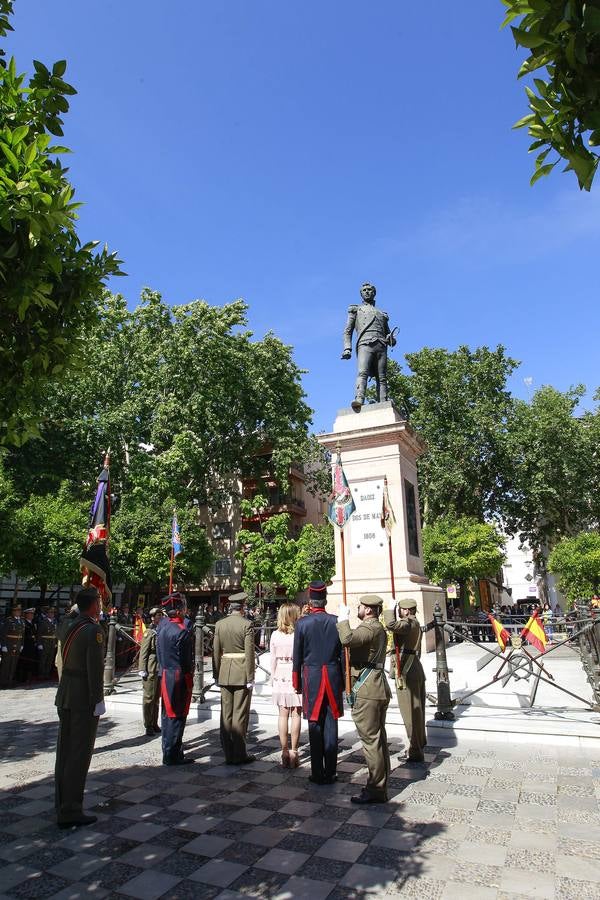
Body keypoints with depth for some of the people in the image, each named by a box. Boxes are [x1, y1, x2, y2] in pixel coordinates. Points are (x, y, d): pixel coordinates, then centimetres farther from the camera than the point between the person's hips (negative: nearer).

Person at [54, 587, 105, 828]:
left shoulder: (65, 625, 3)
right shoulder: (94, 631, -20)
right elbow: (95, 669, -21)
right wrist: (98, 701, -13)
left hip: (65, 697, 8)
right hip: (85, 699, -8)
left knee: (64, 751, 16)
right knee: (79, 754, 1)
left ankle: (62, 807, 27)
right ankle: (71, 812, 8)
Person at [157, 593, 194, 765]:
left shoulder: (162, 625, 3)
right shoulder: (181, 632, -20)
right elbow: (186, 660, -14)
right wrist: (190, 670, -1)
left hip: (164, 675, 8)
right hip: (179, 678, -8)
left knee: (167, 714, 16)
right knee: (177, 716, 2)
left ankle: (168, 750, 28)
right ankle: (172, 756, 9)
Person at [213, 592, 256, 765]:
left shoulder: (219, 624, 3)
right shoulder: (246, 624, -10)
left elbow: (216, 651, 5)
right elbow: (249, 653, -12)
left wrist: (216, 675, 12)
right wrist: (250, 678, -7)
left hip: (225, 673, 4)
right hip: (242, 673, -4)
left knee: (226, 714, 11)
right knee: (240, 715, 3)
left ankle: (228, 754, 18)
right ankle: (239, 754, 9)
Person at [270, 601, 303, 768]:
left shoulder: (275, 635, -2)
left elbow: (273, 660, 4)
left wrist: (273, 678, 14)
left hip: (281, 676, 2)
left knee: (283, 715, 9)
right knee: (296, 714, 7)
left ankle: (285, 752, 14)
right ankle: (293, 752, 11)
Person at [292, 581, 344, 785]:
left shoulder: (302, 623, -7)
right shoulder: (336, 621, -3)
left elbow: (297, 656, -2)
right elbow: (343, 654, 1)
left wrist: (297, 683, 8)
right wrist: (343, 680, 11)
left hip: (312, 678, -1)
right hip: (333, 677, 2)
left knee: (315, 725, 7)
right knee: (331, 725, 8)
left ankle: (317, 773, 13)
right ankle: (330, 773, 14)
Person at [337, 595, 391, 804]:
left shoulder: (370, 628, -17)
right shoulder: (378, 628, 17)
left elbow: (347, 639, -33)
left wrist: (343, 619, -19)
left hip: (367, 691, -11)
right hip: (378, 689, 11)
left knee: (371, 740, -3)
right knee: (379, 738, 16)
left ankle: (375, 790, 4)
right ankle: (381, 786, 26)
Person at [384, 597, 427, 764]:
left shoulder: (409, 623, -18)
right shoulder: (414, 624, 13)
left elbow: (391, 625, -36)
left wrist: (390, 610, -19)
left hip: (407, 672, -10)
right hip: (416, 669, 10)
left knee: (411, 713, -2)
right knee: (417, 710, 22)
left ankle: (415, 752, 6)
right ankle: (420, 742, 38)